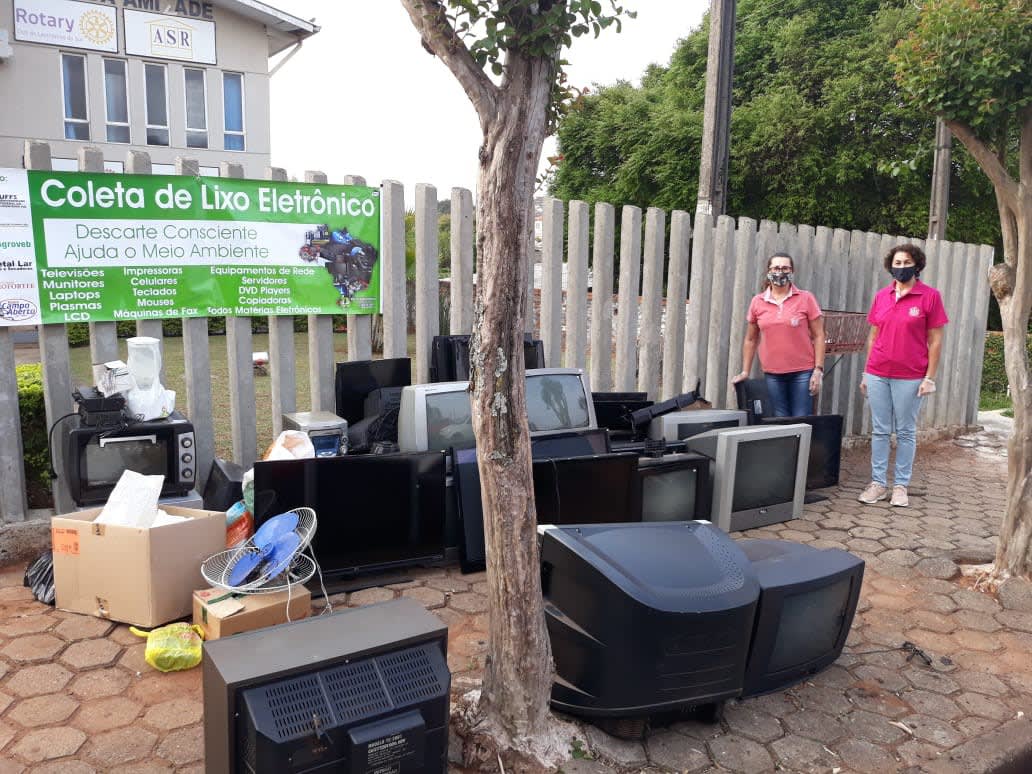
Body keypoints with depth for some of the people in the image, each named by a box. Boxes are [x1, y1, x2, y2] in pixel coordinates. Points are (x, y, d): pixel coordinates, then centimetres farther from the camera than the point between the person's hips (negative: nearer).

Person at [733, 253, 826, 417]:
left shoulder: (806, 298, 1)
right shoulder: (757, 302, 6)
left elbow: (818, 336, 1)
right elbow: (751, 340, 14)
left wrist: (818, 370, -6)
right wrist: (745, 371, 11)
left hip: (803, 373, -2)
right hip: (772, 375, 2)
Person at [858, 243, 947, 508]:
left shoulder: (930, 296, -3)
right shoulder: (881, 296, 7)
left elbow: (935, 340, -2)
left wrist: (930, 377, -6)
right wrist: (866, 373, 11)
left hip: (910, 377, -3)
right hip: (878, 375, 3)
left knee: (906, 432, 6)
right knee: (879, 431, 8)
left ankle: (900, 486, 16)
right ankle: (878, 483, 17)